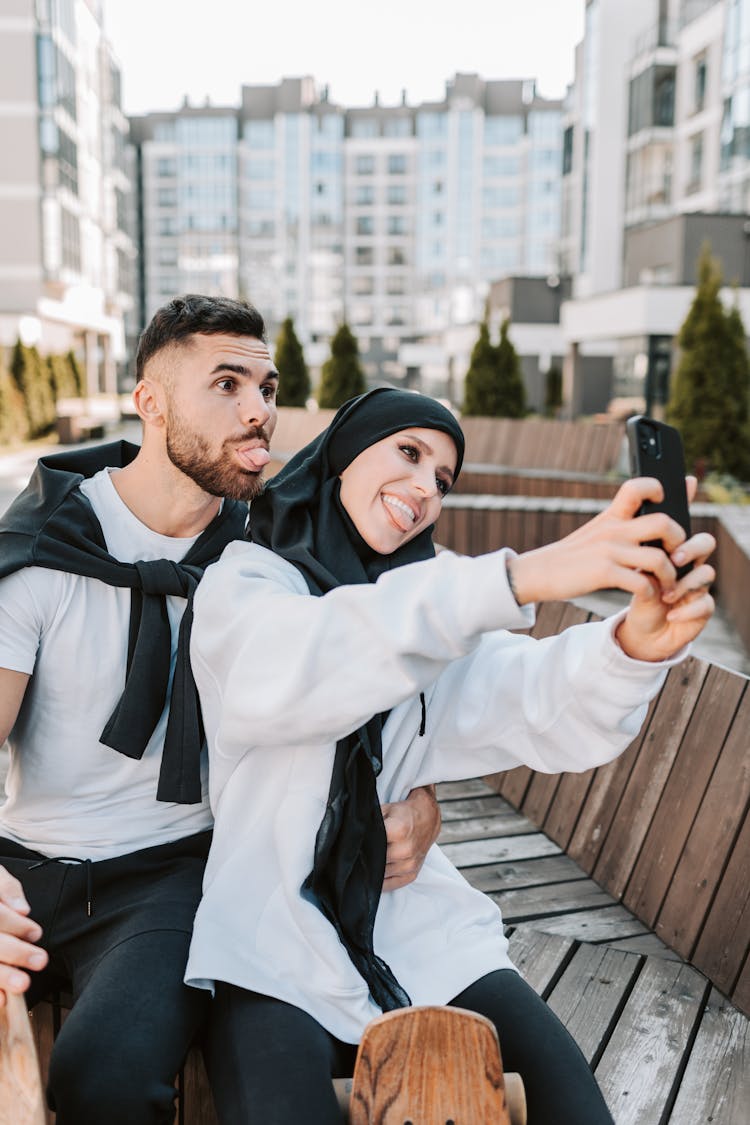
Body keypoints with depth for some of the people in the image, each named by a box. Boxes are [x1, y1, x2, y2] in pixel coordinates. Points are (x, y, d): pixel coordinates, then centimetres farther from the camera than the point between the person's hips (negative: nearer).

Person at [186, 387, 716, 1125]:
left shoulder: (436, 603, 10)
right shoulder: (243, 582, -4)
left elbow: (553, 713, -7)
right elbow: (277, 677, -28)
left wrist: (637, 644, -30)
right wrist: (520, 577, -38)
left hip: (416, 926, 4)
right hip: (274, 938, -3)